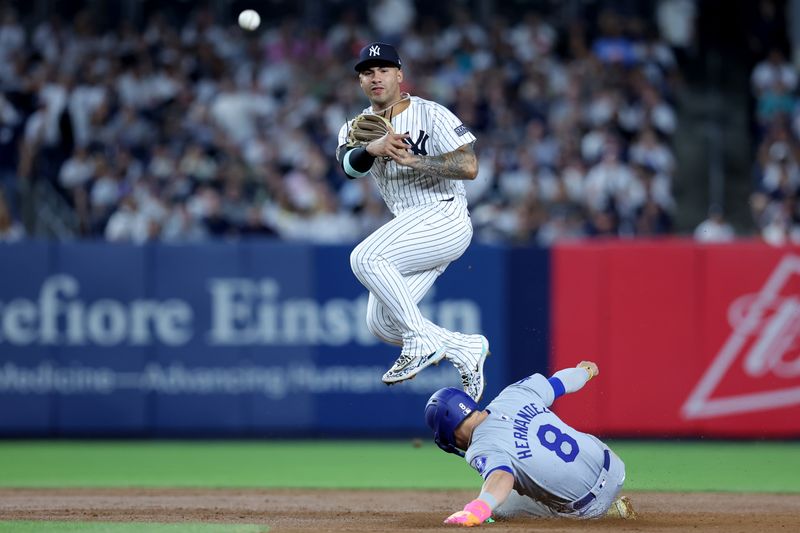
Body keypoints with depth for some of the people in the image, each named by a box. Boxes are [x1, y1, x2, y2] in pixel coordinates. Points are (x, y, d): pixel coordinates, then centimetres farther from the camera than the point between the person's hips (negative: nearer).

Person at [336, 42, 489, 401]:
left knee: (365, 258, -28)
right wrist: (373, 148, -33)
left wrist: (411, 159, -22)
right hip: (408, 229, 8)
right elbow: (350, 164, -12)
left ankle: (421, 341, -22)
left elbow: (469, 166, -15)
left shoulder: (430, 115, -5)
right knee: (380, 324, -2)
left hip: (445, 219, -8)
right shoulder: (356, 128, 11)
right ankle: (466, 349, 13)